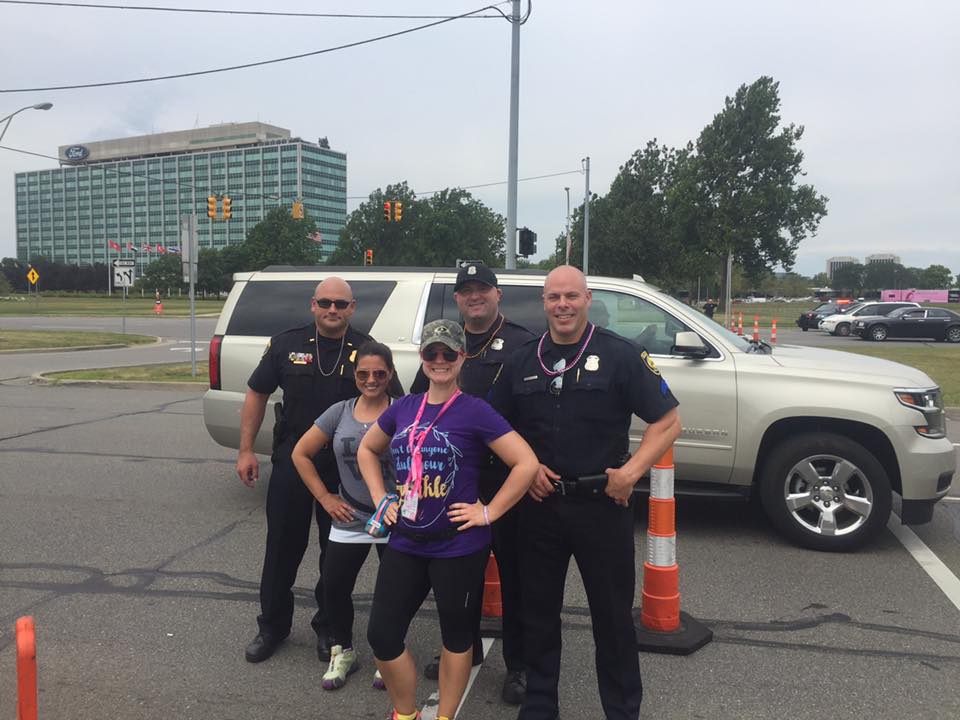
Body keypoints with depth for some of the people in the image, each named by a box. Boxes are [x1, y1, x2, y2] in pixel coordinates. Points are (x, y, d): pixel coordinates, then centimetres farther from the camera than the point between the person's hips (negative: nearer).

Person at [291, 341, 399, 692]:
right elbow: (301, 453, 6)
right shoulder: (340, 412, 0)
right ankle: (342, 652, 28)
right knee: (334, 586, 2)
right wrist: (325, 498, 1)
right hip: (349, 521, 3)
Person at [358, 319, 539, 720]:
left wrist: (488, 513, -13)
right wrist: (381, 499, 10)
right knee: (381, 634, 6)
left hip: (458, 547, -5)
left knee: (456, 634, 12)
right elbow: (367, 450, 21)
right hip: (405, 542, 5)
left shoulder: (475, 412, -11)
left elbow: (527, 464, -15)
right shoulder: (404, 408, 5)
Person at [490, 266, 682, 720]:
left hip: (602, 504, -3)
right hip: (540, 502, 4)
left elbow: (667, 422, -6)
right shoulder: (522, 362, 6)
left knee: (613, 615, 8)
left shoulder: (620, 355, -6)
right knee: (538, 610, 15)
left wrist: (632, 470, -18)